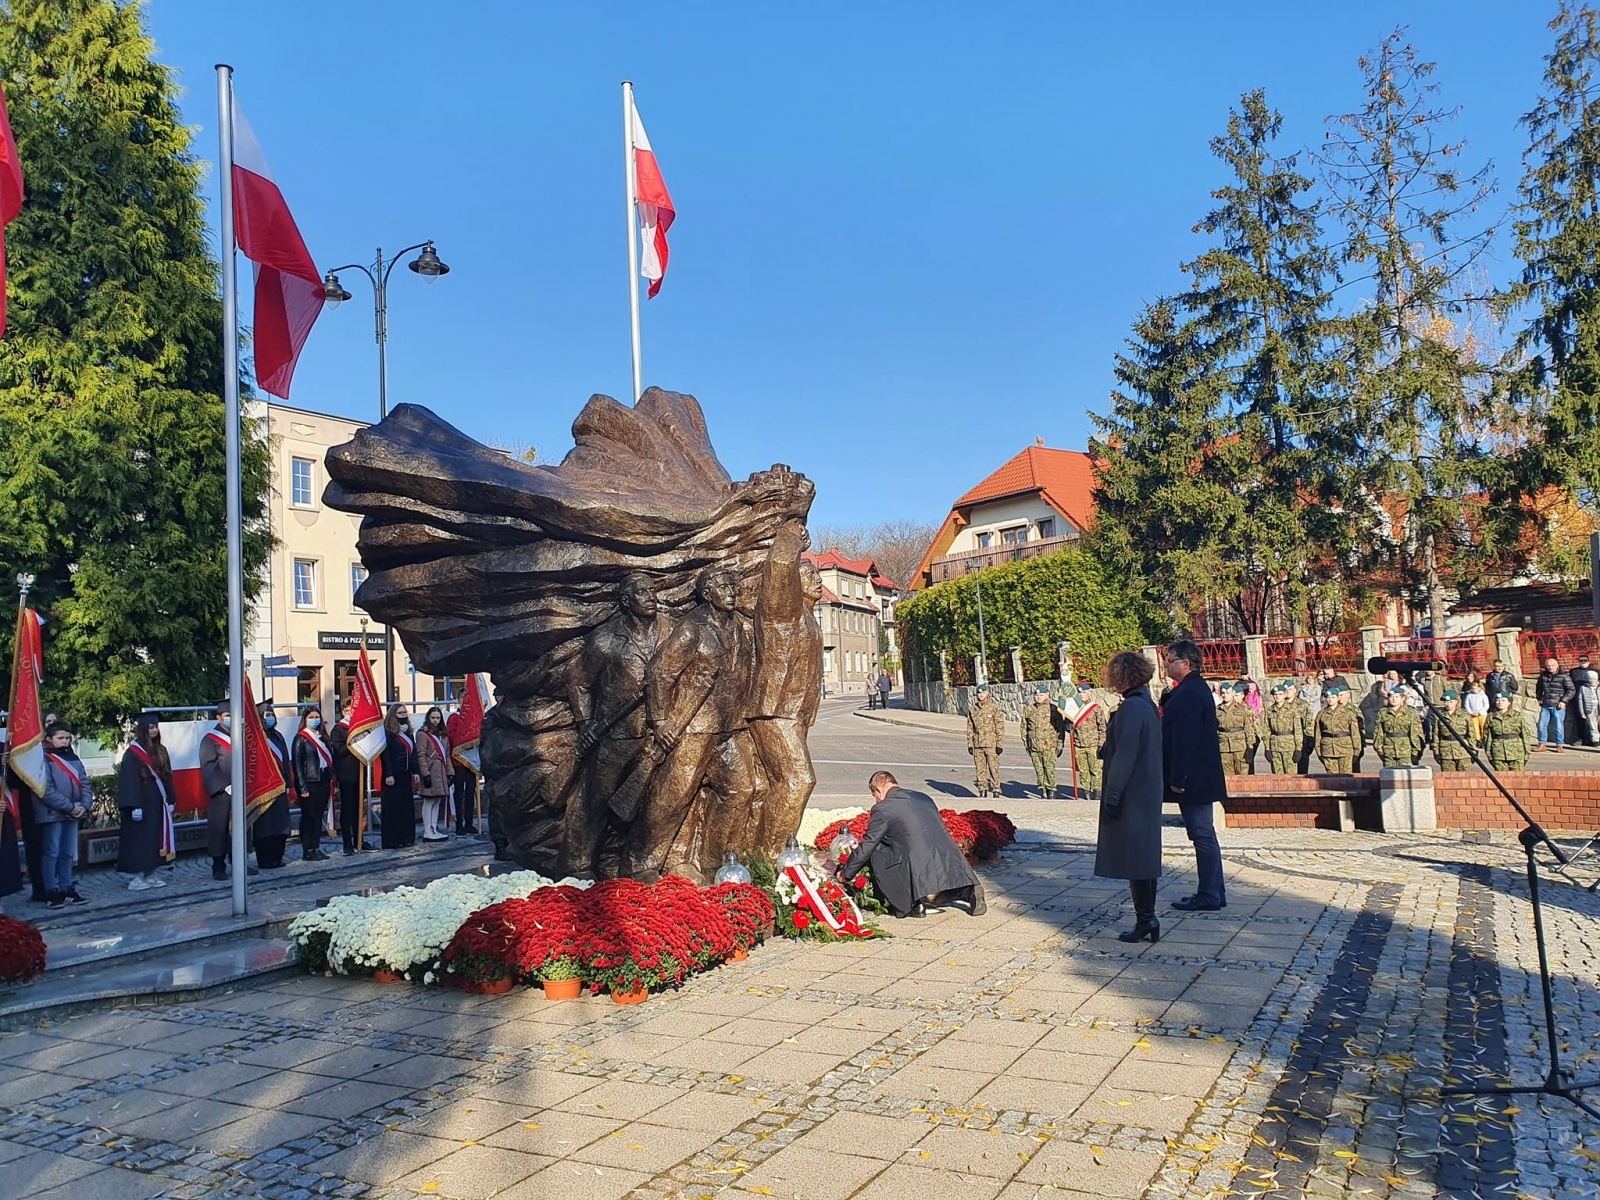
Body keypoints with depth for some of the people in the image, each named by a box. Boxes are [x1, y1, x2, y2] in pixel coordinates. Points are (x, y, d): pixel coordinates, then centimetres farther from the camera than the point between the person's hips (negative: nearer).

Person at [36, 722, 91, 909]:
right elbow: (46, 791, -17)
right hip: (52, 814, -6)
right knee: (51, 853, 0)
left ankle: (67, 889, 20)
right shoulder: (44, 760, -10)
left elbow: (84, 783, 8)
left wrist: (85, 805, -8)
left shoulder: (73, 758, 10)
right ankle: (51, 892, 5)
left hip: (73, 814, 6)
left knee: (67, 853, 13)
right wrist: (70, 807, -16)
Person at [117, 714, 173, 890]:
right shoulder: (132, 753, -10)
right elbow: (129, 781, -15)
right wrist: (134, 806, -20)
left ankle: (151, 874, 16)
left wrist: (170, 800, 10)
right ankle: (134, 877, 3)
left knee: (155, 839, 9)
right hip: (141, 804, -7)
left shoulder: (160, 751, 11)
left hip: (157, 804, 7)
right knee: (138, 839, -3)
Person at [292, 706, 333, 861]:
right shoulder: (301, 738, -5)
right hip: (310, 783, -6)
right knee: (308, 816, -2)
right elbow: (297, 763, -10)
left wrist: (331, 781, 6)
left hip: (323, 781, 6)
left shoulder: (321, 737, 16)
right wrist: (302, 787, -15)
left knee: (318, 816, 9)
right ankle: (307, 851, 3)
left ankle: (316, 848, 15)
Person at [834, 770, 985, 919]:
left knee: (876, 854, 10)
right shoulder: (925, 798, 21)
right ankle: (969, 891, 8)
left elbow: (866, 847, 5)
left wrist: (845, 873, 21)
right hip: (950, 865, 8)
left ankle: (912, 902, 7)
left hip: (920, 871, -8)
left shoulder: (882, 809, 0)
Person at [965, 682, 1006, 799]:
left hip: (991, 744, -4)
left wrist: (1000, 744, -8)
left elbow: (1000, 727, -4)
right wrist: (970, 744, 9)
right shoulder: (973, 709, 10)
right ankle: (982, 791, 14)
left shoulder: (995, 708, -3)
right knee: (980, 768, 6)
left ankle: (996, 791, 2)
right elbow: (970, 728, 14)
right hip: (977, 744, 4)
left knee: (994, 768, -5)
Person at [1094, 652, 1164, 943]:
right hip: (1148, 796, 10)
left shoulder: (1131, 708, -18)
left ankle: (1145, 919, 0)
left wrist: (1112, 796, -17)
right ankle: (1148, 918, 19)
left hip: (1131, 796, -10)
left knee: (1133, 857, -3)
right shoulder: (1148, 705, 11)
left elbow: (1124, 756, -21)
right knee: (1145, 856, 13)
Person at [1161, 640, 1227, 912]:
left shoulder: (1189, 693, -18)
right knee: (1204, 835, 15)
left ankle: (1209, 896, 3)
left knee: (1203, 834, -3)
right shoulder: (1194, 688, 14)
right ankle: (1213, 893, 22)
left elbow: (1185, 738, -23)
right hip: (1200, 777, 10)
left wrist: (1178, 778, -22)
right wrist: (1178, 776, 21)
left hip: (1193, 778, -10)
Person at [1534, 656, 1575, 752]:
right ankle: (1541, 744, 15)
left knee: (1559, 726, -2)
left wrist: (1564, 701, -13)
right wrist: (1539, 698, 18)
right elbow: (1538, 687, 26)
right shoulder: (1543, 675, 8)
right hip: (1545, 706, 5)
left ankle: (1559, 745, 9)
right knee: (1541, 725, 5)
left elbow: (1572, 690, -6)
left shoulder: (1564, 676, -7)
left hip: (1558, 706, -4)